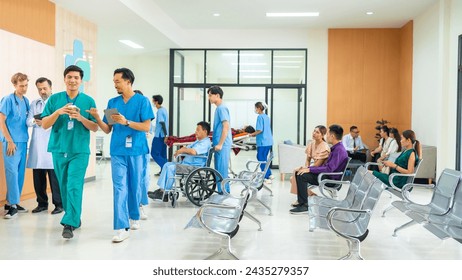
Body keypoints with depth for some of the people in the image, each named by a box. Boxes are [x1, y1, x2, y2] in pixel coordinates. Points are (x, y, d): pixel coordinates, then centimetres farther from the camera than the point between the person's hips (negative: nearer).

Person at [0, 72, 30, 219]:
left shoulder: (26, 100, 12)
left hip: (23, 141, 7)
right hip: (12, 141, -7)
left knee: (20, 172, 9)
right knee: (12, 172, -9)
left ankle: (12, 202, 18)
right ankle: (12, 204, -5)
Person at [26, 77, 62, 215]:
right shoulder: (34, 104, 18)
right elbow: (28, 121, 7)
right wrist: (35, 122, -14)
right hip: (37, 145, 5)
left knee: (54, 176, -3)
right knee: (38, 176, 8)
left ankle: (59, 204, 6)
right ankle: (42, 203, 20)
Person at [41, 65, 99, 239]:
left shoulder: (88, 101, 3)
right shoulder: (54, 99, 5)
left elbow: (95, 128, 2)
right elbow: (44, 125, 2)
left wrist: (81, 117, -15)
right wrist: (58, 112, -15)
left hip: (80, 150, -2)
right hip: (59, 150, 3)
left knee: (74, 187, -11)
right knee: (64, 187, 11)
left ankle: (69, 223, -10)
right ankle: (75, 218, 27)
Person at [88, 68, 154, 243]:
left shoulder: (142, 101, -1)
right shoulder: (112, 102, 10)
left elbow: (146, 127, -8)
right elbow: (107, 130, 10)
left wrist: (126, 122, -18)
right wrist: (97, 118, -8)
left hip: (136, 151, -2)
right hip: (118, 151, 2)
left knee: (135, 186, 10)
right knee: (119, 187, -5)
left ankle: (134, 217, 32)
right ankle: (122, 227, -6)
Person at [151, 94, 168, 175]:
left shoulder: (159, 111, -15)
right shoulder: (164, 109, 13)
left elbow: (162, 123, -20)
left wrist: (165, 135, -22)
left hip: (159, 136, -9)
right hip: (163, 135, 9)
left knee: (154, 153, -3)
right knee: (162, 154, 11)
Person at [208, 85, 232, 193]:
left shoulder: (222, 108, -13)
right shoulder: (219, 108, 16)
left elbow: (226, 127, -21)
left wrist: (220, 144, -21)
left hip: (222, 145, -10)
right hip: (220, 144, 10)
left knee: (221, 170, -4)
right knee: (220, 170, 14)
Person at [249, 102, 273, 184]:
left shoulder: (260, 117, -12)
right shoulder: (267, 117, 13)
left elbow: (260, 130, -18)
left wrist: (252, 134, -4)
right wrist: (255, 134, 20)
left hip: (263, 142, -9)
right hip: (269, 141, 9)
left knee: (261, 159, -1)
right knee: (263, 159, 19)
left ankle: (267, 178, 0)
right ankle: (269, 174, 24)